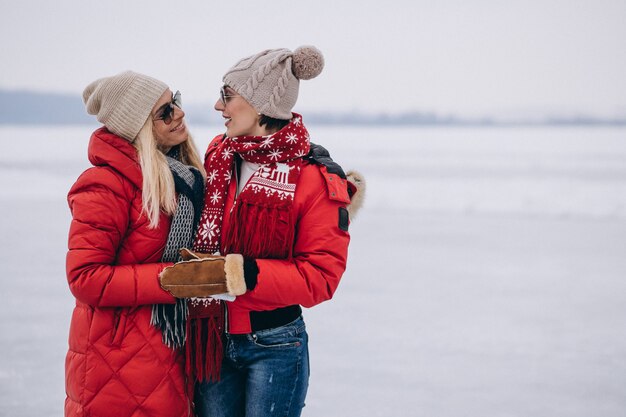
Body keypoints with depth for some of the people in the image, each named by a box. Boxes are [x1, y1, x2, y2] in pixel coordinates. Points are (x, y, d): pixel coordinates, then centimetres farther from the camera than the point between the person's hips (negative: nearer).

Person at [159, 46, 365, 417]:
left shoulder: (316, 179, -12)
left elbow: (320, 278, -16)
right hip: (212, 342, 5)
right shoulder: (219, 155, 4)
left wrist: (237, 274, -24)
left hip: (275, 347, -5)